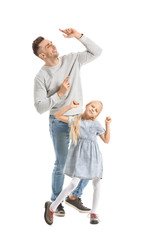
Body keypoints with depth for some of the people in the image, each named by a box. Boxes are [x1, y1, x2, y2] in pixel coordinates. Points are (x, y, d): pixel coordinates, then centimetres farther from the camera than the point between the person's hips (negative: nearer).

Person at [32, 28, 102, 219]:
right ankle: (56, 202, 21)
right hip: (59, 123, -4)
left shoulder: (72, 60, 2)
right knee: (61, 164, 1)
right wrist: (59, 94, -20)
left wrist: (78, 36, -7)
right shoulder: (41, 77, -9)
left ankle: (74, 196, 20)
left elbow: (96, 52, 4)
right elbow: (40, 107, -11)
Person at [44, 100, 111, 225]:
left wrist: (107, 124, -1)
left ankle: (94, 213, 22)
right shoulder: (75, 120, 5)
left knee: (96, 183, 5)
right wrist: (70, 107, -8)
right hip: (79, 155, -2)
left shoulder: (96, 124, 6)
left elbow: (106, 140, 7)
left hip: (93, 155, 3)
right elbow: (57, 115, 0)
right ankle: (52, 207, 3)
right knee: (74, 183, -11)